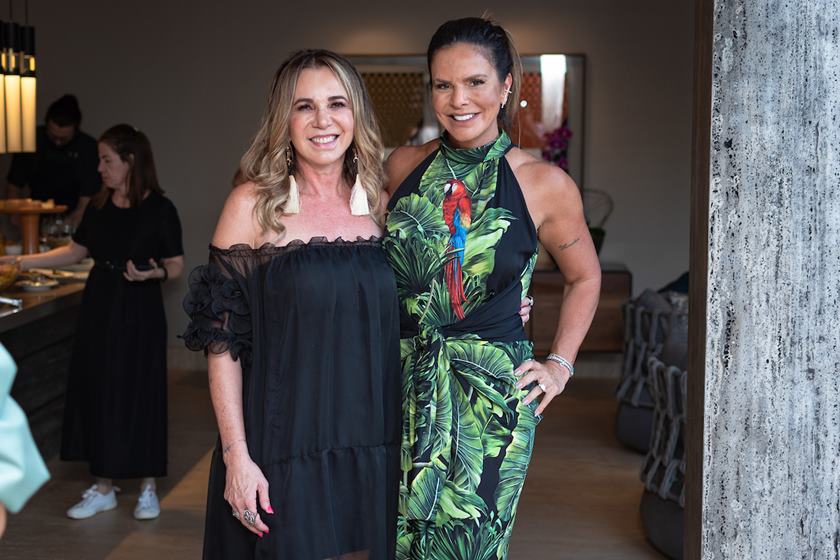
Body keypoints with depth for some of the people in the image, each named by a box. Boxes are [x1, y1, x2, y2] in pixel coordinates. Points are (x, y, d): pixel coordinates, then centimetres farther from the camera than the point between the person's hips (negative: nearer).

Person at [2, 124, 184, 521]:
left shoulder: (159, 209, -10)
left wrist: (154, 272, -27)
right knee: (97, 394, 7)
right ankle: (103, 488, 20)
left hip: (139, 312, -5)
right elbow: (75, 252, 15)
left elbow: (176, 267, -6)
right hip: (99, 309, 5)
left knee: (140, 395, 1)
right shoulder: (99, 206, 5)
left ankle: (148, 489, 17)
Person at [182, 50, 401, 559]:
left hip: (370, 449, 4)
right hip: (280, 448, -3)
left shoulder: (379, 203, 5)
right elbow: (222, 340, -7)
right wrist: (236, 455, -13)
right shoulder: (254, 204, -6)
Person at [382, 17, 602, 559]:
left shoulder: (545, 184, -3)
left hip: (493, 391, -2)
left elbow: (584, 277, 13)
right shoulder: (404, 166, 4)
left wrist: (559, 365, 6)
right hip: (404, 386, 2)